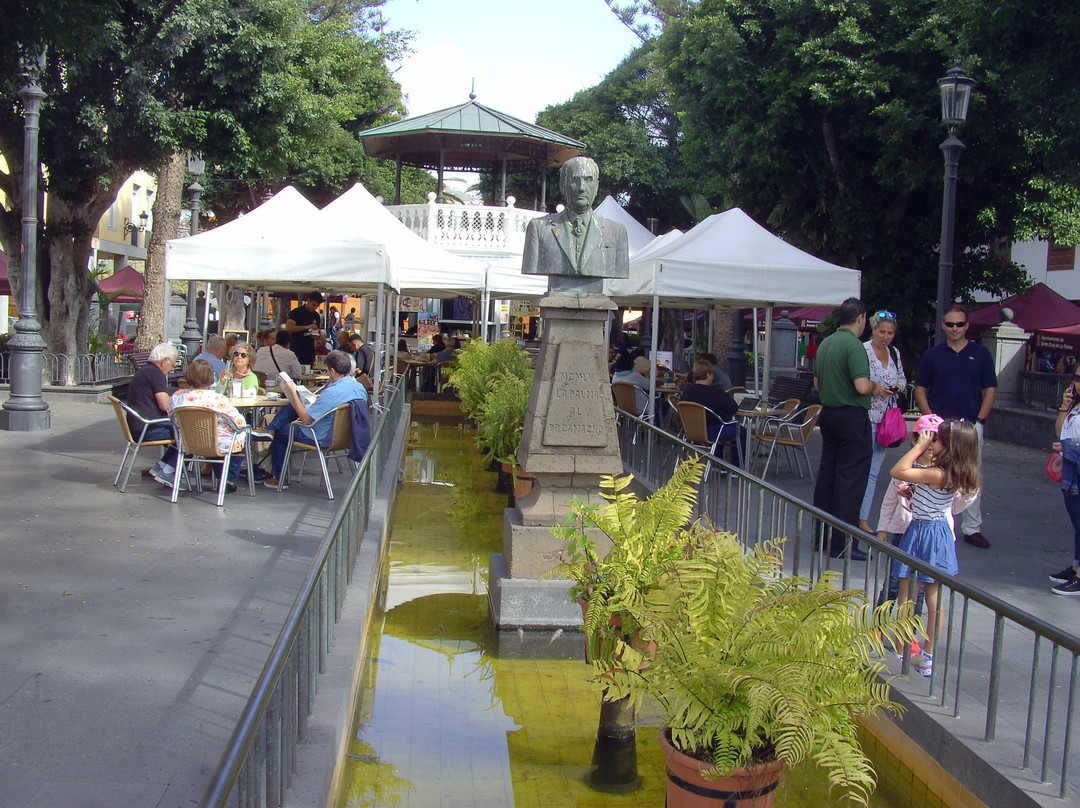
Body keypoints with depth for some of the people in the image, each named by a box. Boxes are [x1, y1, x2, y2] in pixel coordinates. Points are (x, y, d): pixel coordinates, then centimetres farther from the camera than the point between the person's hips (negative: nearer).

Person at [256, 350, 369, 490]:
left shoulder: (332, 392, -32)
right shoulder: (359, 387, -8)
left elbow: (304, 418, -24)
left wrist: (293, 393, -15)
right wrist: (319, 399, 14)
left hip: (324, 439, -8)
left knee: (280, 432, 16)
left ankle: (279, 478, 28)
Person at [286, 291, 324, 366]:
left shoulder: (316, 316, 13)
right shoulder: (297, 312, -6)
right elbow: (288, 328, -18)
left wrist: (316, 335, -1)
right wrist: (307, 327, -23)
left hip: (310, 351, 5)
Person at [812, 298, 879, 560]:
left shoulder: (825, 344, 10)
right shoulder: (854, 345, -16)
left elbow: (817, 384, 18)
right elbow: (862, 386, -25)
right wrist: (875, 386, -5)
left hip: (828, 413, 9)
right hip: (852, 418, -9)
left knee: (826, 474, 13)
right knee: (851, 480, -4)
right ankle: (842, 543, -2)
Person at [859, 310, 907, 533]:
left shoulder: (895, 353, 11)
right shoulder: (862, 351, -9)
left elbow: (902, 378, 21)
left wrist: (899, 386, 0)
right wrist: (875, 388, -22)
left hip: (888, 418, 7)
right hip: (866, 416, -7)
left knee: (874, 470, 9)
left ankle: (863, 513, 16)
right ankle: (862, 518, 0)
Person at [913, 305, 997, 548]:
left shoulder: (981, 354, 5)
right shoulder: (932, 355, 6)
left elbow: (990, 389, 5)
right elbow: (920, 389, 6)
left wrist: (978, 419, -4)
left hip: (970, 425, 0)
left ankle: (972, 528, 9)